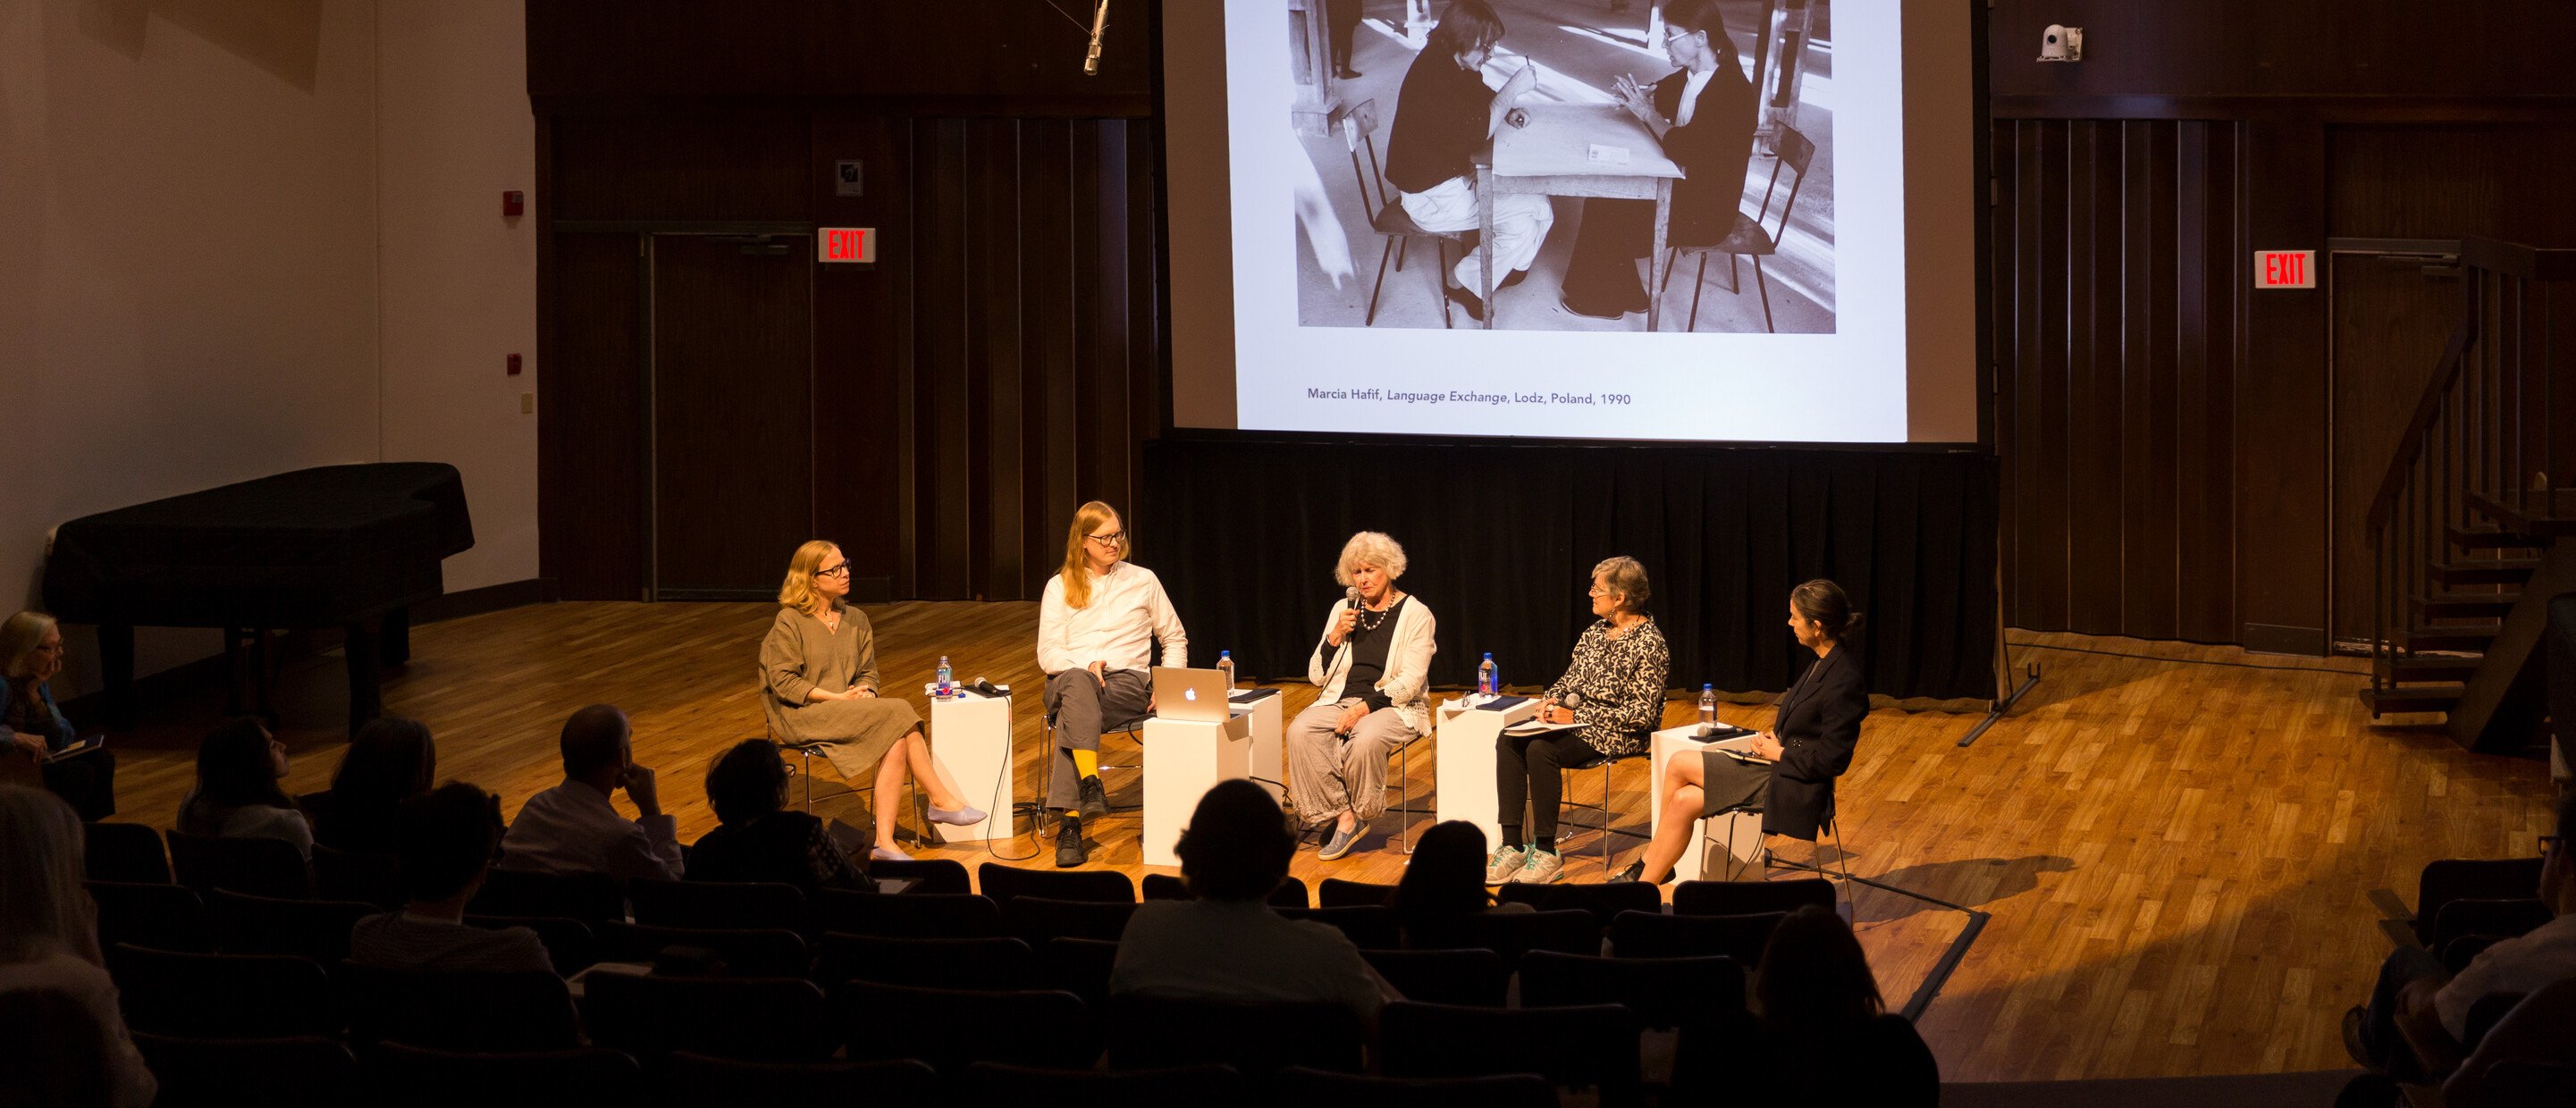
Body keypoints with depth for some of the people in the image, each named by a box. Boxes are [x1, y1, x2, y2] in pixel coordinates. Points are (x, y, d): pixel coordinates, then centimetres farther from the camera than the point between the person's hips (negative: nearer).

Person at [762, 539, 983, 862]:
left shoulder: (855, 620, 15)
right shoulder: (789, 623, -3)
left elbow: (868, 672, 19)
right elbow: (782, 681, -9)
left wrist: (865, 691, -7)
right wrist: (838, 697, -15)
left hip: (848, 712, 6)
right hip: (803, 716, -6)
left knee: (897, 745, -28)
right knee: (899, 712, -25)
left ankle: (885, 841, -32)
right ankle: (941, 800, -15)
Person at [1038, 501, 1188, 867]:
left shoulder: (1143, 580, 16)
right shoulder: (1060, 587, 15)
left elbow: (1175, 639, 22)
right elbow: (1047, 653, 7)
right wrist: (1085, 668, -13)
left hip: (1127, 682, 0)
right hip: (1068, 678, 1)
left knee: (1071, 713, -36)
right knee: (1077, 684, -41)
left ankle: (1070, 822, -46)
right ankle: (1091, 785, -55)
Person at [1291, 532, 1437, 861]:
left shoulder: (1415, 615, -2)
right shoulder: (1343, 610, 13)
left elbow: (1410, 681, -10)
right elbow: (1316, 675, 12)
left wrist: (1365, 708, -20)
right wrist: (1335, 636, -5)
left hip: (1393, 707, -4)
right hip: (1339, 700, 4)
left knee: (1365, 740, -38)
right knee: (1300, 732, -27)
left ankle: (1356, 814, -10)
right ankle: (1343, 816, -25)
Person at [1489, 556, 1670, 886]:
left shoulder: (1649, 643, -12)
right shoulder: (1596, 632, 13)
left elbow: (1643, 713, -18)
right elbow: (1571, 678, 22)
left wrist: (1576, 716, -19)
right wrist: (1553, 700, -3)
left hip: (1618, 735, -8)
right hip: (1576, 724, 8)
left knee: (1541, 750, -31)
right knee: (1508, 741, -17)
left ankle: (1546, 853, -21)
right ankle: (1512, 847, -20)